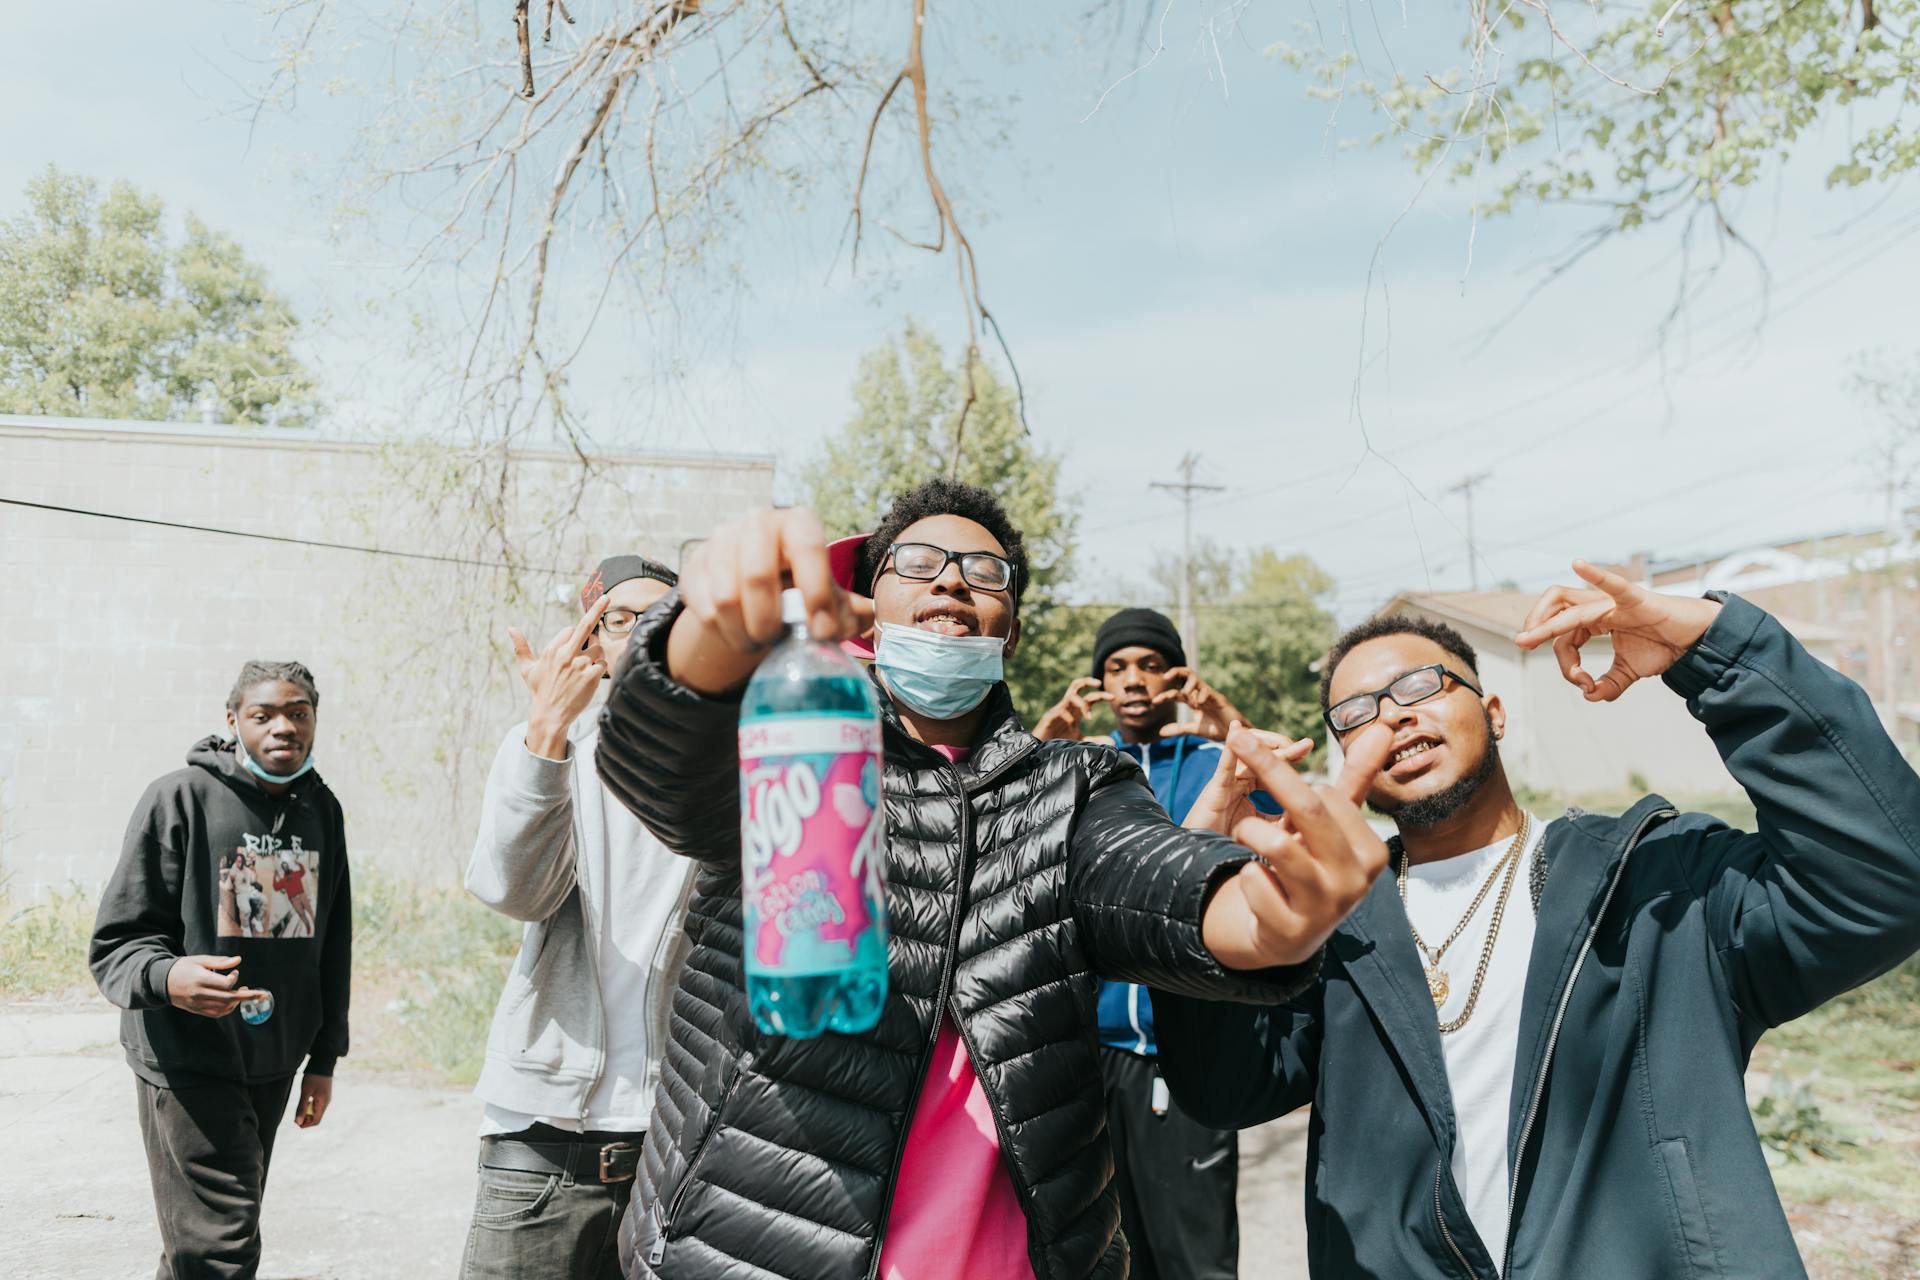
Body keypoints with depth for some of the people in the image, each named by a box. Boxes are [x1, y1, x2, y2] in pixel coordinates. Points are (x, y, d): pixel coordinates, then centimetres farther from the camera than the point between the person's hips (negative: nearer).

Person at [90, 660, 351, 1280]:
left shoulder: (322, 810, 7)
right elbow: (116, 942, -9)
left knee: (233, 1221, 15)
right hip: (188, 1061, -5)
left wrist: (324, 1058, 14)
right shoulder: (181, 796, -9)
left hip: (273, 1066, 6)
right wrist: (168, 978, -31)